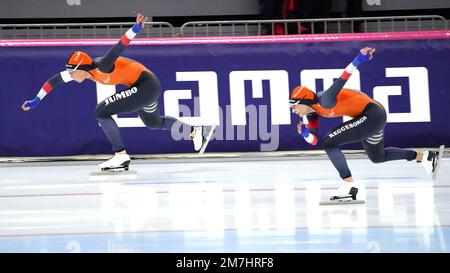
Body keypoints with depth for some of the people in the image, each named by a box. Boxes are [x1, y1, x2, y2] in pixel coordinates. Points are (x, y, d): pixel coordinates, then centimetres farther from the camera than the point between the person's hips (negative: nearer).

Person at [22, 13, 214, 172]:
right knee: (154, 123, 31)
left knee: (102, 111, -15)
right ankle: (195, 131, 46)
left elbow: (118, 48, -42)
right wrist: (36, 100, 7)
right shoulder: (84, 71, -3)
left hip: (146, 85, -10)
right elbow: (56, 79, 7)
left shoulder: (102, 66, -26)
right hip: (150, 88, 10)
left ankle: (121, 156, -12)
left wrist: (135, 29, -58)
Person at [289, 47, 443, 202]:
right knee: (377, 157, 29)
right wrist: (304, 133, -16)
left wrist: (359, 60, -53)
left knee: (329, 142, -16)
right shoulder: (312, 113, 3)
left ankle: (349, 186, -13)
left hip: (372, 115, -11)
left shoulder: (324, 100, -24)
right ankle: (424, 157, 40)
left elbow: (342, 80, -39)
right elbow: (313, 140, 6)